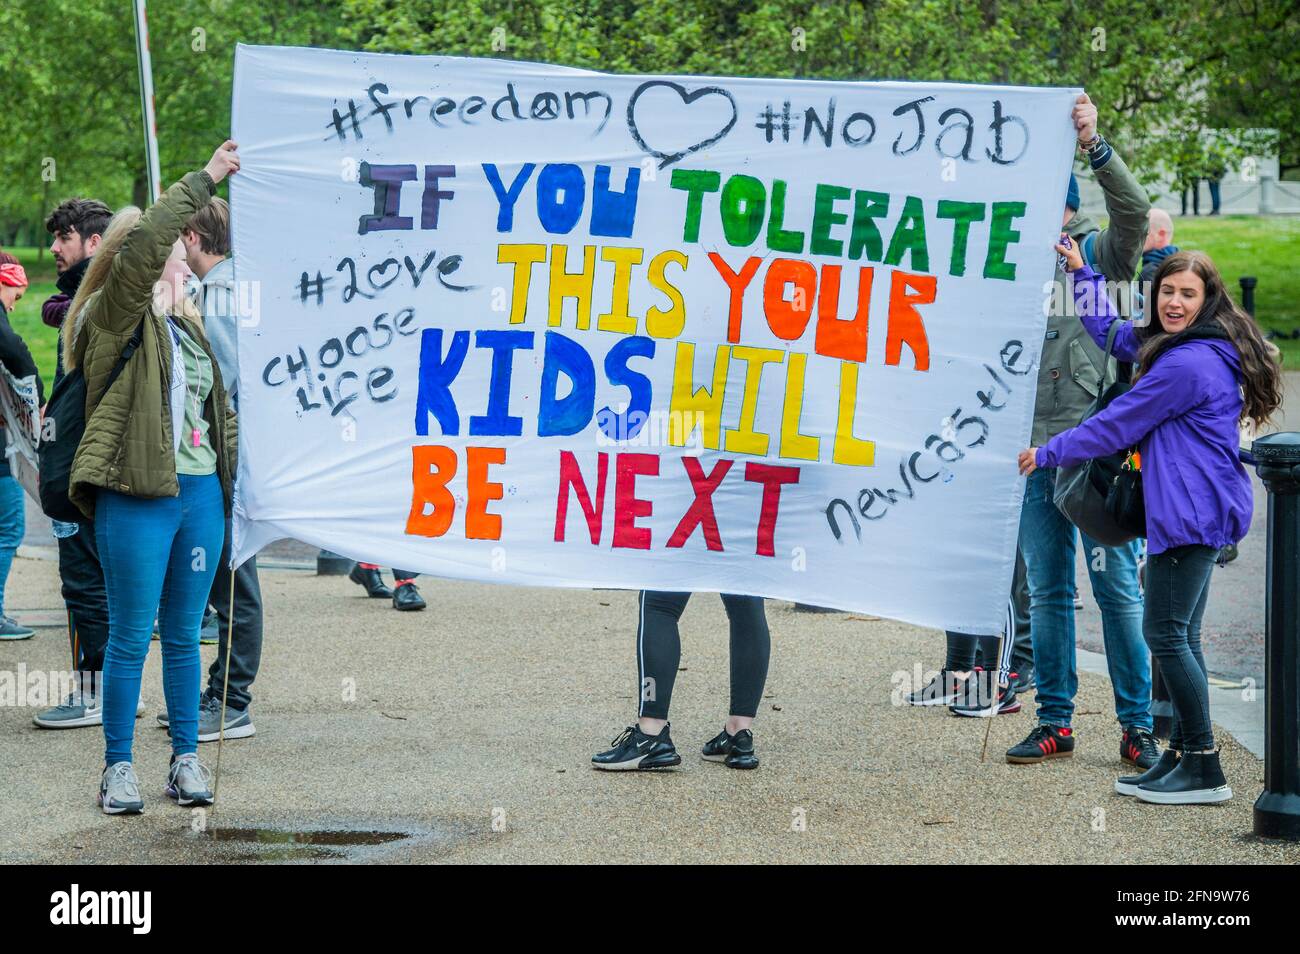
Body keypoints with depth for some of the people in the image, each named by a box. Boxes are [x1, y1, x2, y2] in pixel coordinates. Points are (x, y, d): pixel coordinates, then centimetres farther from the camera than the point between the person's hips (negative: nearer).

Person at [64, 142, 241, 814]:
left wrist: (236, 474, 20)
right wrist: (204, 180, -17)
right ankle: (117, 766, 8)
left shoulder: (187, 326, 18)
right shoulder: (113, 317, -4)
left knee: (184, 635, 12)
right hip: (136, 496, -6)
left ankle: (186, 758, 19)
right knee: (131, 637, -1)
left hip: (200, 492, 6)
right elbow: (142, 243, -20)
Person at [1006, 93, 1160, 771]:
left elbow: (1132, 209, -14)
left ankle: (1136, 726, 3)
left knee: (1117, 588, -3)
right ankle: (1055, 722, 15)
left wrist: (1093, 144, -22)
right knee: (1047, 592, 8)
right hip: (1034, 449, 5)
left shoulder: (1098, 254, 4)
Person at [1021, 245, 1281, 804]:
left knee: (1165, 633, -7)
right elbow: (1110, 332, 33)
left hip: (1191, 514, -11)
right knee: (1180, 637, 12)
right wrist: (1082, 272, 31)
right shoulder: (1171, 346, 14)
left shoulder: (1187, 364, -18)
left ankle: (1204, 771, -4)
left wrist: (1049, 454, 0)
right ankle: (1183, 756, 18)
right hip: (1197, 512, 11)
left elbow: (1117, 425, -11)